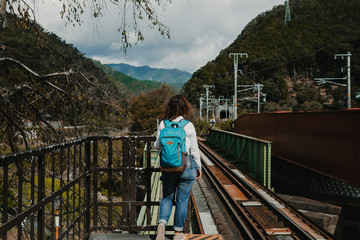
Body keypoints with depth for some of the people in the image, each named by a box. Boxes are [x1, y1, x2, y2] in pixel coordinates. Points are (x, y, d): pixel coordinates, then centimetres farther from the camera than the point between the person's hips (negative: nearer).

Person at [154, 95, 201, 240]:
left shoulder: (163, 124, -3)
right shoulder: (188, 126, -9)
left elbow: (157, 145, 4)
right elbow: (194, 149, -4)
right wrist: (199, 167, 8)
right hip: (187, 167, -2)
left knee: (167, 197, 16)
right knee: (182, 200, 9)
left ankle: (161, 224, -5)